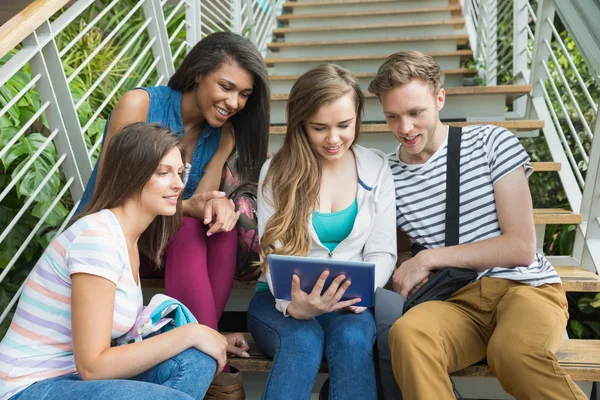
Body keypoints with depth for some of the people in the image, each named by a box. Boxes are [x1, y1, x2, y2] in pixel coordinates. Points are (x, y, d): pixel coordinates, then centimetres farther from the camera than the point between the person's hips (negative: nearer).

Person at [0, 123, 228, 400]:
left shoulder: (130, 237, 5)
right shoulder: (97, 238, -22)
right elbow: (92, 366, -24)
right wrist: (189, 333, -20)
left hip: (74, 375, 8)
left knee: (198, 360, -12)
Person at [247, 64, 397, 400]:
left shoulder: (376, 168, 3)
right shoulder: (277, 172, -1)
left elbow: (382, 252, 2)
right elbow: (274, 255, -5)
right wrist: (294, 305, -26)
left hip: (350, 301, 1)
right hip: (285, 299, 0)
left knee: (351, 337, -32)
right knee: (303, 340, -33)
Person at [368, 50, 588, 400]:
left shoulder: (492, 143, 1)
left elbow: (521, 247, -5)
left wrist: (430, 258, -8)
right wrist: (410, 274, -6)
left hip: (525, 286, -1)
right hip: (456, 301, 1)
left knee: (514, 351, -36)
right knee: (407, 333, -34)